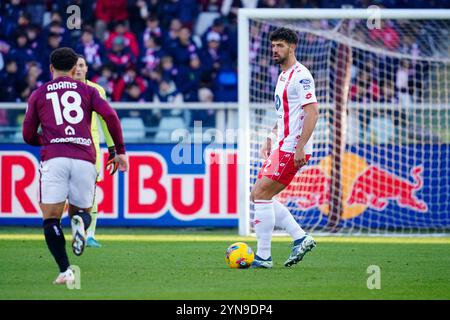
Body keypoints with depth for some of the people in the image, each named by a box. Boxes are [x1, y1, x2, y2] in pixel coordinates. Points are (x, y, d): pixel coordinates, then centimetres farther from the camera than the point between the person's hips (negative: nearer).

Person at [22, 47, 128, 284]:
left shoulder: (38, 94, 18)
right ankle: (80, 221, -21)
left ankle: (65, 271, -18)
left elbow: (28, 136, 18)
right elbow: (110, 115, 1)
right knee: (82, 210, 18)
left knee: (51, 219, 2)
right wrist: (120, 151, 8)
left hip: (53, 158, -1)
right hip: (84, 159, 1)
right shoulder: (87, 91, 17)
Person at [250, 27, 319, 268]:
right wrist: (270, 141, 21)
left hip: (291, 149, -10)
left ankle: (263, 256, -7)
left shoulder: (300, 76, -13)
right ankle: (301, 238, 11)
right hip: (281, 147, 10)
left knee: (261, 195, -11)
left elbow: (312, 112, -20)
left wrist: (300, 147, -25)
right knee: (259, 195, 10)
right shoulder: (283, 76, 18)